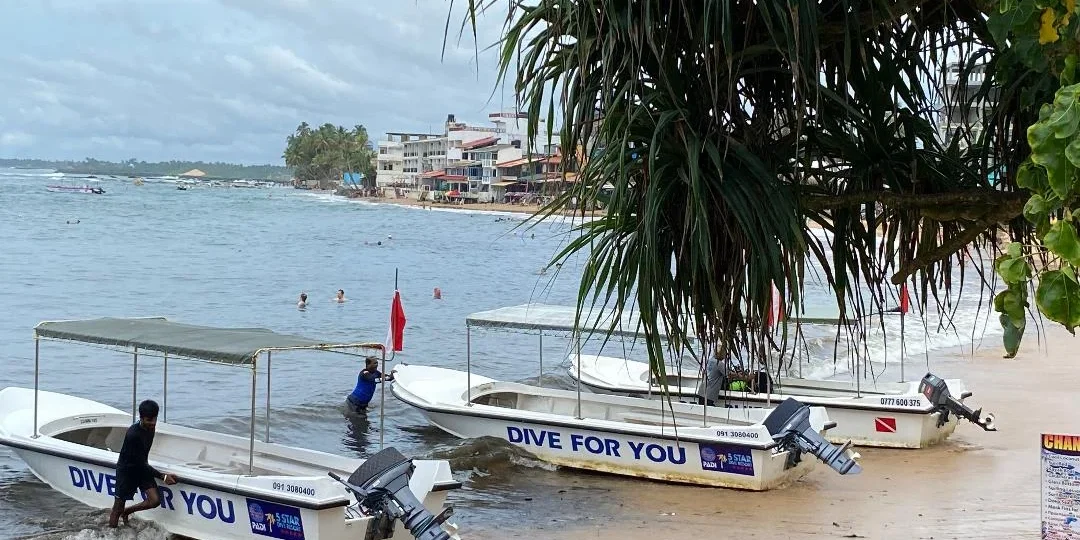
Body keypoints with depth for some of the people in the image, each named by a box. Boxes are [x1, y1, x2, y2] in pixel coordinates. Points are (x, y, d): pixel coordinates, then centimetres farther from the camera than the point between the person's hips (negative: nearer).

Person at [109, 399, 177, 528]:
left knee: (155, 500, -8)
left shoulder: (150, 428, -7)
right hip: (126, 469, -6)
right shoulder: (133, 434, -30)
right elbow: (140, 463, -25)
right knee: (118, 506, 0)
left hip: (142, 468, 7)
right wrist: (162, 477, -26)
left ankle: (126, 512, 16)